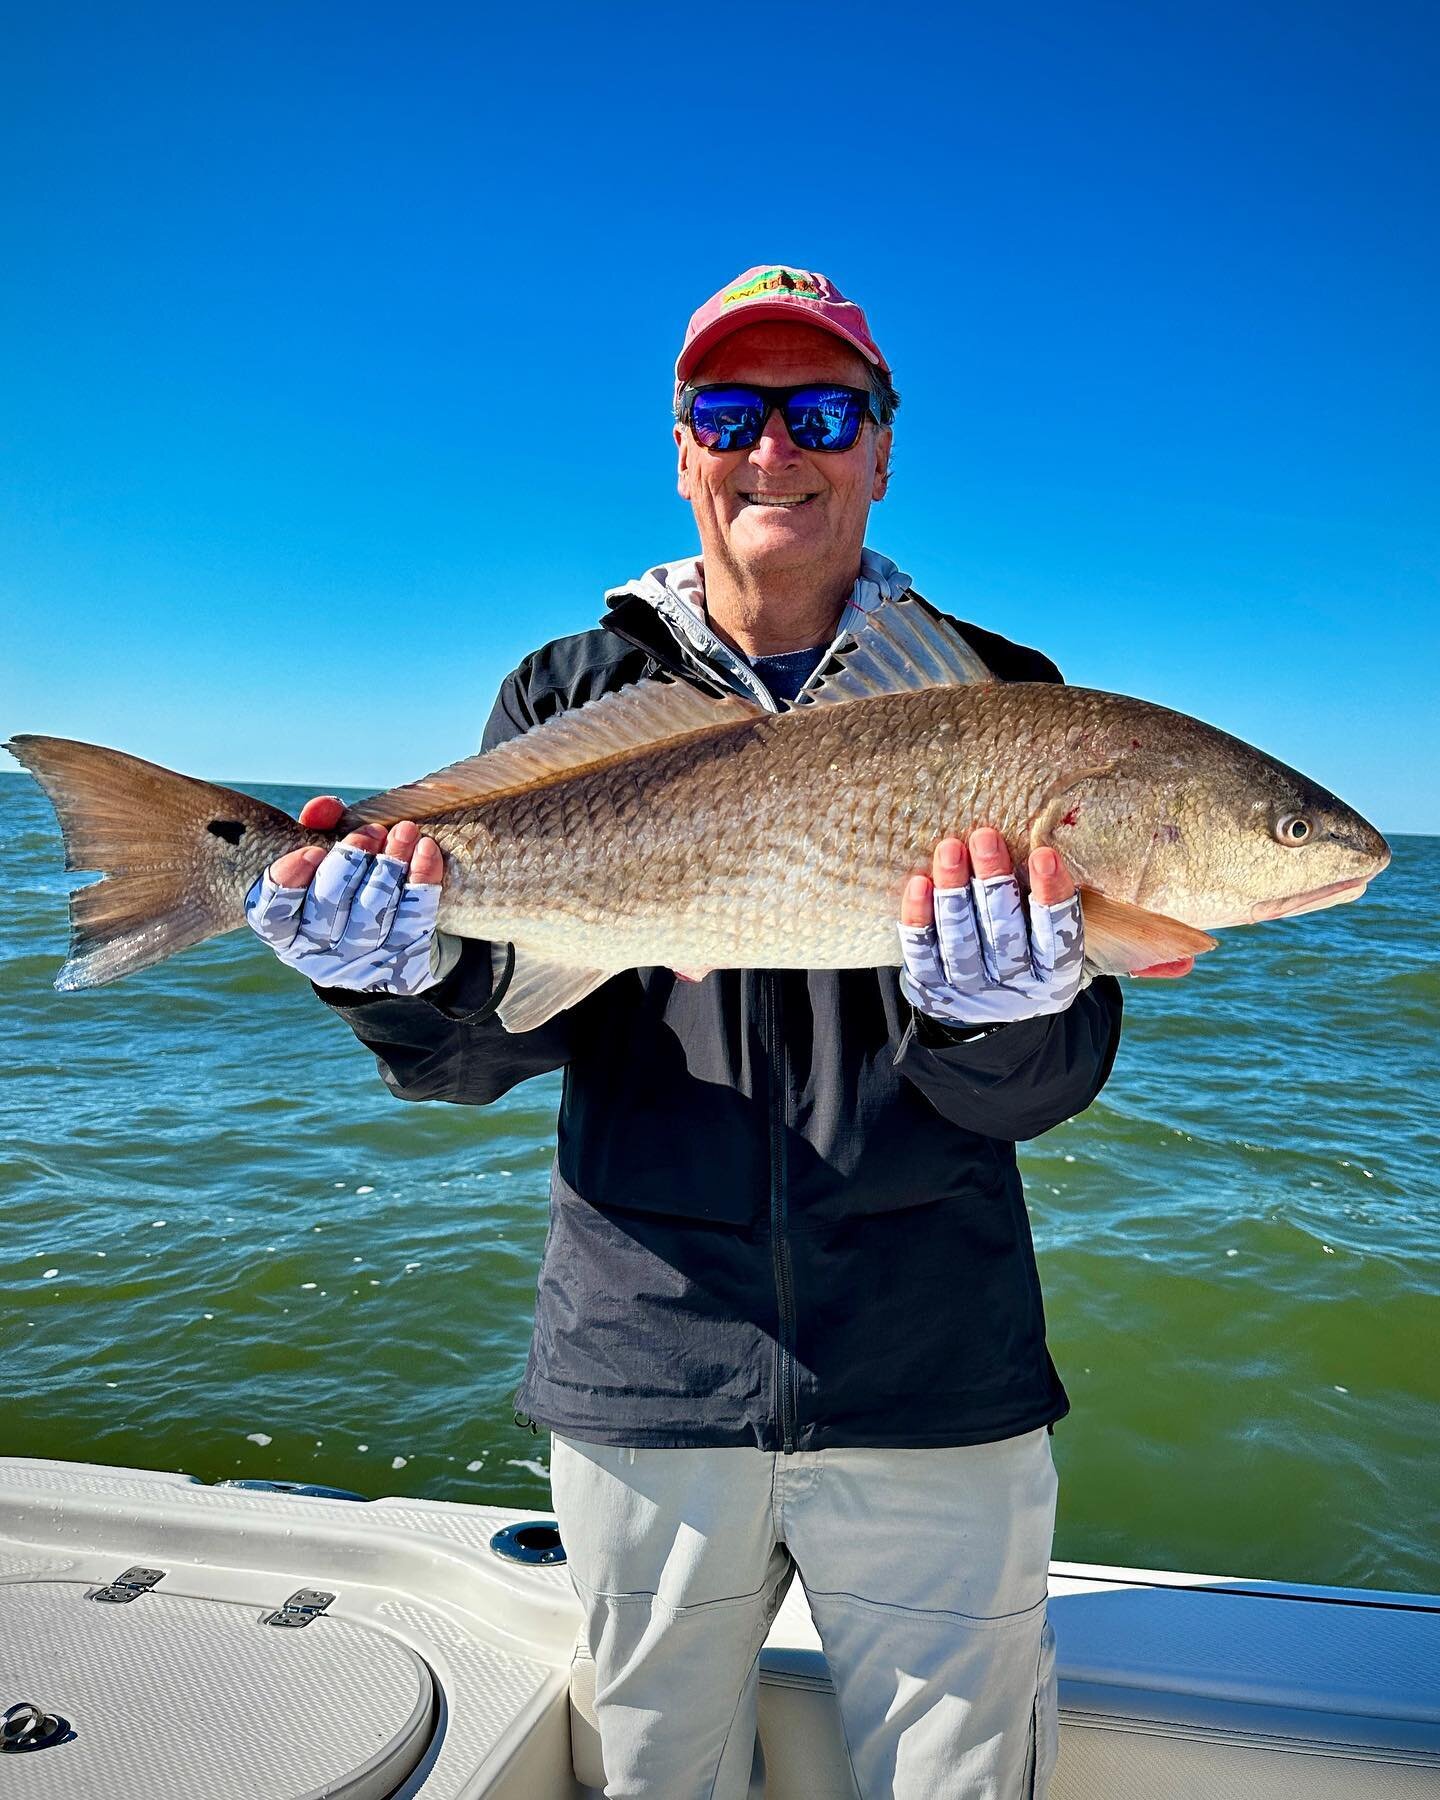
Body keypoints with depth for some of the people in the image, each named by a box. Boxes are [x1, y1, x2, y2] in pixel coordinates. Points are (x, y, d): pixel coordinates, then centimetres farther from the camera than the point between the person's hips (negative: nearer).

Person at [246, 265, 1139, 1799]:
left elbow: (1044, 1092, -6)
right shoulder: (570, 696, 4)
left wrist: (1000, 1021, -28)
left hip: (932, 1385, 0)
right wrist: (408, 987, -24)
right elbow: (483, 1053, -2)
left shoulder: (994, 698, 1)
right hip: (644, 1374, 1)